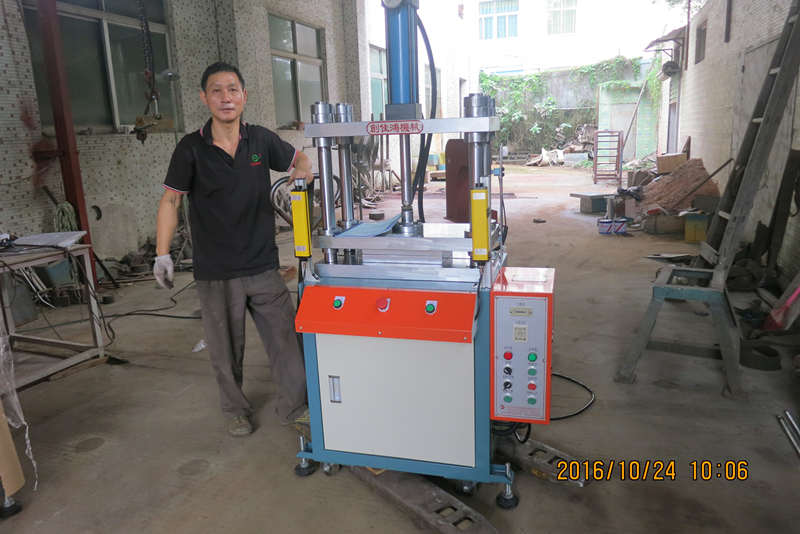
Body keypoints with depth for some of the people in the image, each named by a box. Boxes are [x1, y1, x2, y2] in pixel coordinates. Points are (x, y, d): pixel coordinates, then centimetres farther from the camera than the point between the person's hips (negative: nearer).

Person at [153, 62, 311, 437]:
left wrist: (302, 169, -4)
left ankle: (294, 406, 22)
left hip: (263, 265, 2)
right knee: (226, 350, 11)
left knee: (285, 337, 4)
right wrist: (162, 254, -6)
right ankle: (236, 411, 33)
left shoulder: (261, 140, 2)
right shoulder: (191, 149, -4)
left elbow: (298, 158, 18)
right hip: (215, 272, -1)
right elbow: (170, 199, 0)